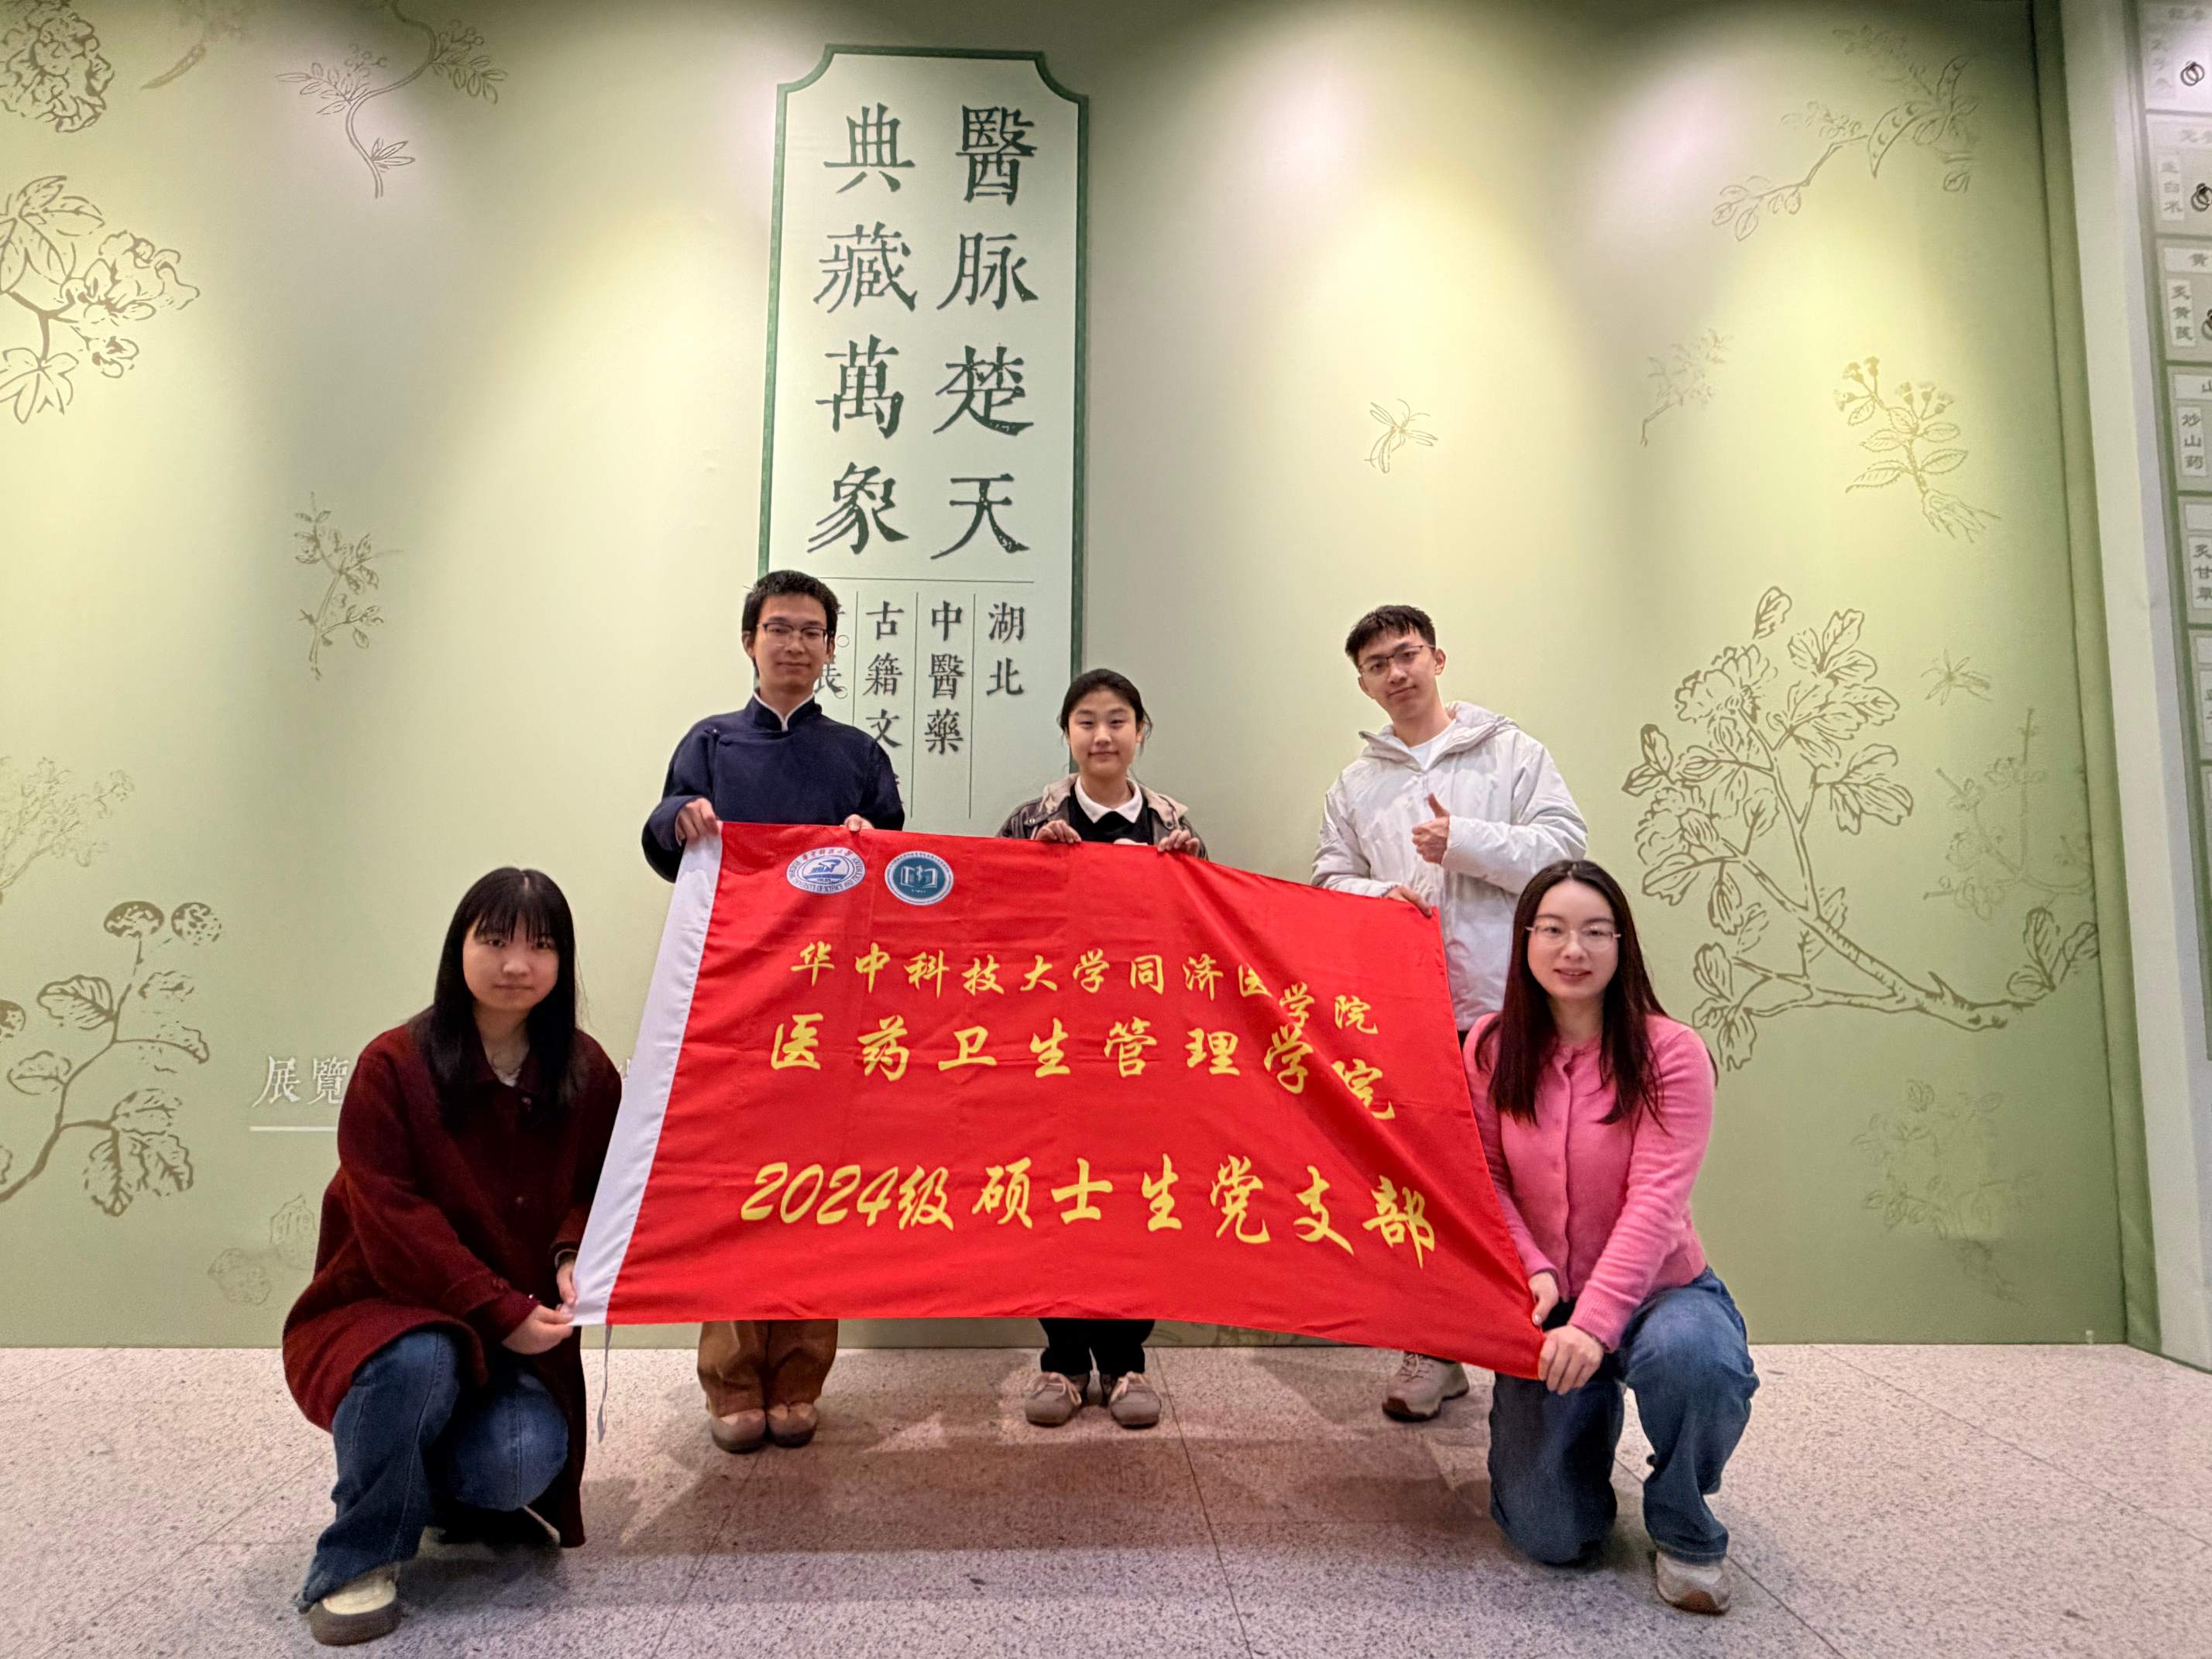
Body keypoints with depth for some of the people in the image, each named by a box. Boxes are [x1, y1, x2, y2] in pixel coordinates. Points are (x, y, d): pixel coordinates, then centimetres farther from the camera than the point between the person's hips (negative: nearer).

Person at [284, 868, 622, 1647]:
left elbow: (600, 1189, 5)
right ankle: (359, 1561, -8)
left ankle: (456, 1492, 18)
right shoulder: (393, 1066, -14)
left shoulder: (588, 1073, -3)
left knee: (525, 1463, -23)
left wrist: (574, 1258, -18)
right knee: (418, 1363, -37)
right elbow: (393, 1221, -18)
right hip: (388, 1311, -3)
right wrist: (500, 1310, -25)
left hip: (523, 1331, 3)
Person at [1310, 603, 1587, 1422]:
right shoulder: (1354, 785, 17)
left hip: (1504, 1002, -2)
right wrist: (1380, 896, -7)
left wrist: (1463, 841, -11)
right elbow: (1329, 881, 14)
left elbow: (1564, 845, -1)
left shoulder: (1512, 751, 8)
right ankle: (1434, 1351, 19)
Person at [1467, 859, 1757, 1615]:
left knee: (1691, 1357, -39)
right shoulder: (1492, 1047, -5)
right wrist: (1531, 1269, -20)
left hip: (1658, 1288, -1)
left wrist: (1595, 1323, -31)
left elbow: (1656, 1201, -21)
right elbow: (1487, 1180, -3)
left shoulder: (1670, 1053, -14)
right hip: (1546, 1302, 2)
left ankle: (1685, 1532, -5)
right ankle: (1588, 1416, 26)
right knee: (1552, 1537, -10)